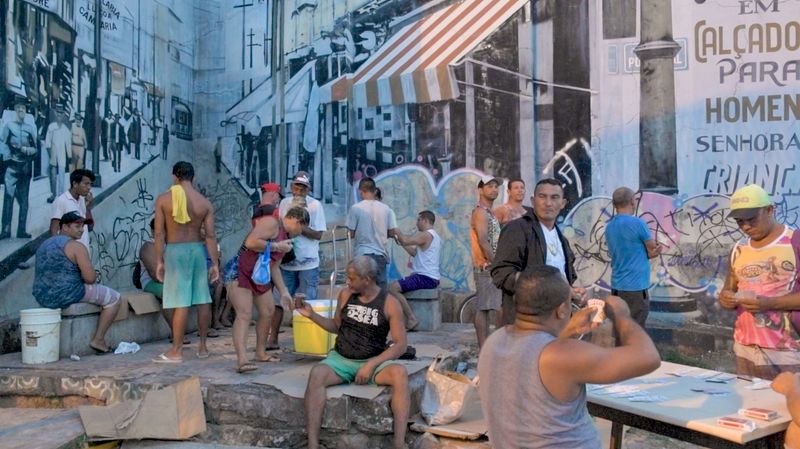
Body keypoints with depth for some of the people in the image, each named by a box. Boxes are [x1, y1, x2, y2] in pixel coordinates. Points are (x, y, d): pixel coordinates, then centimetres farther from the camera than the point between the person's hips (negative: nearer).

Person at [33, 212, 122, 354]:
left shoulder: (45, 244, 14)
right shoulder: (76, 246, -13)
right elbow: (91, 278, -18)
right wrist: (87, 277, 6)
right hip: (66, 295, -9)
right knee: (114, 298, 7)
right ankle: (98, 340, 4)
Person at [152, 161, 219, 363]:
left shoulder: (163, 199, -3)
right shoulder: (205, 203, 3)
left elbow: (159, 233, -5)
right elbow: (211, 235, 0)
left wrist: (159, 261, 0)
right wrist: (215, 263, 3)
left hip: (175, 251, -3)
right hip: (197, 250, 3)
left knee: (180, 302, -4)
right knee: (203, 300, 10)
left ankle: (176, 351, 2)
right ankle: (202, 346, 20)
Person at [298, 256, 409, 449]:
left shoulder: (389, 303, -7)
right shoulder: (345, 295, 2)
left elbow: (400, 345, -9)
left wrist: (372, 364, -19)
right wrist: (311, 315, 3)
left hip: (373, 362, -2)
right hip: (340, 359, 2)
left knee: (400, 373, -34)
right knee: (316, 373, -32)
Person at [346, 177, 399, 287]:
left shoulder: (355, 208, -7)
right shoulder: (386, 209, 0)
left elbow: (351, 234, -4)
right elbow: (392, 232, 3)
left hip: (362, 254, -2)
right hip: (380, 254, 2)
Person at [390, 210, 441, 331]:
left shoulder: (425, 235, -12)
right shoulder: (435, 236, 20)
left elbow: (405, 241, -23)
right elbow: (415, 252, 22)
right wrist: (401, 243, 16)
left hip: (425, 277, -11)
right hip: (432, 278, 11)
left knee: (393, 288, -19)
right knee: (396, 285, 23)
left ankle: (411, 319, -19)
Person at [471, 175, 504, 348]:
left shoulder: (490, 213, 21)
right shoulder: (480, 212, -10)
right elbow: (483, 241, -19)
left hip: (493, 268, 10)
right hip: (486, 268, -10)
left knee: (498, 307, 10)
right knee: (483, 308, -6)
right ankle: (484, 347, -3)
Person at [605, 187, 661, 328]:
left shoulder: (609, 226, 7)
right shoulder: (637, 223, -15)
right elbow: (653, 249, -2)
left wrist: (650, 252, 5)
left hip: (617, 286, 7)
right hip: (635, 287, -7)